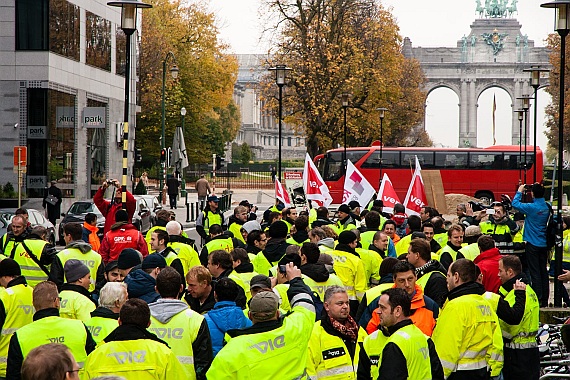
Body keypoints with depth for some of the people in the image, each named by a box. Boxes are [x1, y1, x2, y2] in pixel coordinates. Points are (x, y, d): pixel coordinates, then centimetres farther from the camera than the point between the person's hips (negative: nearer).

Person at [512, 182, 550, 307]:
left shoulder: (532, 207, -18)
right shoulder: (547, 207, -1)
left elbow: (515, 204, -9)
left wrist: (519, 191, 5)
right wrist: (538, 188, 11)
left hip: (533, 244, -6)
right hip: (544, 244, 6)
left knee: (535, 273, -3)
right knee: (543, 272, 10)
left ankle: (537, 300, -5)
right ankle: (545, 301, 14)